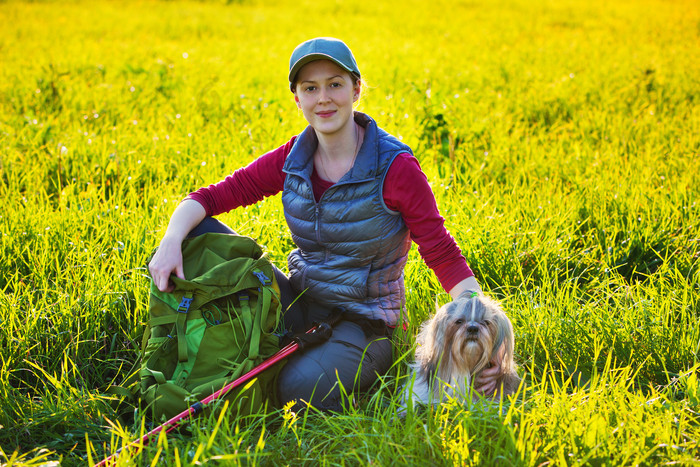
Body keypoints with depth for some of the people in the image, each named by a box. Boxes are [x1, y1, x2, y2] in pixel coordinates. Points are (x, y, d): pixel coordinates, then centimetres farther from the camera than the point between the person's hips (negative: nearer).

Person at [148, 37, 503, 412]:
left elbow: (444, 257, -14)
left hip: (362, 321, -4)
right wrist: (171, 241, -24)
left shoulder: (394, 167, -15)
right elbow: (213, 197, -3)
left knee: (301, 388, -35)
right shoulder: (293, 159, -1)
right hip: (299, 304, 5)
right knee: (197, 234, -10)